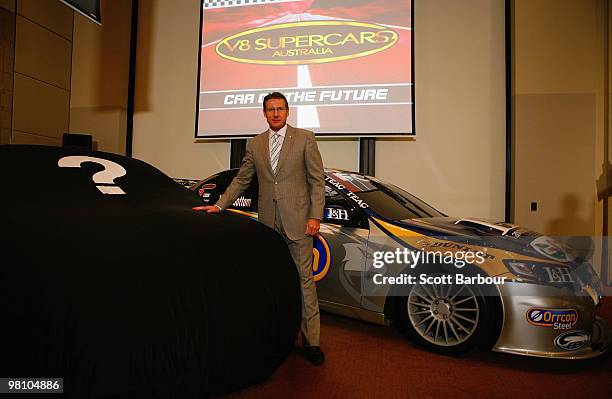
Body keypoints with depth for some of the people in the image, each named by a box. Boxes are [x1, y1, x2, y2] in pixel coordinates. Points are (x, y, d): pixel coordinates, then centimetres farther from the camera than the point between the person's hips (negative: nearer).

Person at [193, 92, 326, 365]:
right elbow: (241, 180, 16)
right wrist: (219, 205, 6)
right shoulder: (255, 144, 13)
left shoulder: (304, 138, 1)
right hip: (268, 222, 4)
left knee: (304, 279, 0)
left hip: (297, 221, -4)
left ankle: (311, 340, 11)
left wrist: (315, 216, -9)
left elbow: (317, 180, -2)